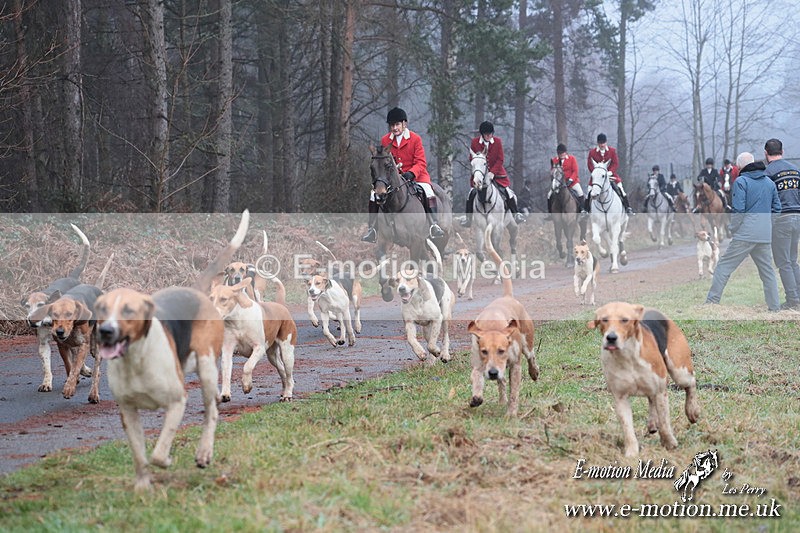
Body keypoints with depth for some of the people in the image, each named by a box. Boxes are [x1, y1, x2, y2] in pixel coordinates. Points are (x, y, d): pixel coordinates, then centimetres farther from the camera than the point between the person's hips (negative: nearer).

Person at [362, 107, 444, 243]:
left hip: (414, 175, -3)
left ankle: (434, 225, -24)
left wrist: (411, 173, -29)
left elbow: (421, 163, -10)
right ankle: (372, 229, -8)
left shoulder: (415, 139, -6)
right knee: (374, 194, -15)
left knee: (428, 192, -29)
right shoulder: (385, 140, 3)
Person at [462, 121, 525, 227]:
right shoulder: (475, 142, -6)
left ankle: (516, 214, 5)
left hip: (496, 173, 0)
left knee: (507, 192, -8)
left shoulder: (498, 141, -6)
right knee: (471, 194, -10)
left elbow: (500, 159, -6)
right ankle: (468, 218, 1)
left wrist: (493, 172, -17)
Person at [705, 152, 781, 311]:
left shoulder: (741, 181, -6)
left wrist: (733, 230, -3)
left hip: (745, 234, -6)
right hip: (765, 235, 6)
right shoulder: (770, 182, 13)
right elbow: (776, 208, 14)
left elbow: (738, 209, -13)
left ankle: (711, 302, -7)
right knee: (767, 270, 14)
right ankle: (775, 307, 12)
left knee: (724, 266, -2)